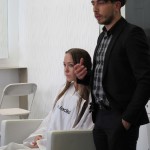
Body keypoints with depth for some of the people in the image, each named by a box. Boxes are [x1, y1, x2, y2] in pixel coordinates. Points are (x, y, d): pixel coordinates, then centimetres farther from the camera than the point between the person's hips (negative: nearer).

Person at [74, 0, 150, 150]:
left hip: (120, 118, -7)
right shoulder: (102, 36, 14)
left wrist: (127, 119, -16)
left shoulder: (132, 33, -11)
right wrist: (84, 77, -1)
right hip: (100, 116, 7)